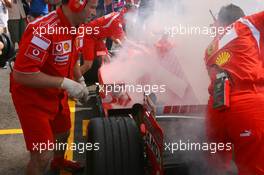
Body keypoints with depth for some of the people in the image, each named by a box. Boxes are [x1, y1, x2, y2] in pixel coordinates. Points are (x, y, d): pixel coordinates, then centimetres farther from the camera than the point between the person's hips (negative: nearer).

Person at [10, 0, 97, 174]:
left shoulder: (72, 27, -3)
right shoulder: (42, 29, -33)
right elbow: (20, 74, -34)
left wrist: (80, 82, 3)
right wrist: (64, 83, -32)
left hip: (57, 95, 9)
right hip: (32, 98, -9)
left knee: (63, 132, 29)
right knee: (43, 155, -9)